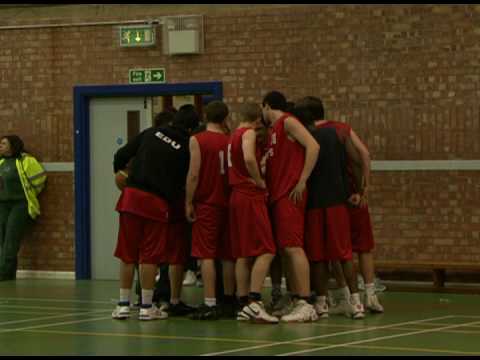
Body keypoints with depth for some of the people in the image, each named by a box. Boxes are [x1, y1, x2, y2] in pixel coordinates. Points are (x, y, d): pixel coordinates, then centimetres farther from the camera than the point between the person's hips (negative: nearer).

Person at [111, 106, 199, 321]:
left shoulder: (151, 133, 7)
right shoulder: (185, 148, -1)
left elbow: (122, 155, 8)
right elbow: (182, 182, 3)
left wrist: (118, 170, 26)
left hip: (132, 196, 3)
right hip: (157, 203, -3)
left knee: (127, 255, 8)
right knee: (150, 256, 2)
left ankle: (123, 305, 13)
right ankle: (146, 307, 4)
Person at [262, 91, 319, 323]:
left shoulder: (288, 122, -7)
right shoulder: (273, 130, 21)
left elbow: (313, 146, -18)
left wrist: (302, 182, -19)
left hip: (290, 195, -10)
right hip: (277, 195, 10)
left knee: (293, 247, -14)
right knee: (285, 250, 8)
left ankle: (305, 304, -18)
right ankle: (295, 302, 11)